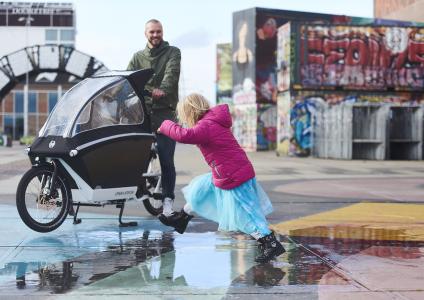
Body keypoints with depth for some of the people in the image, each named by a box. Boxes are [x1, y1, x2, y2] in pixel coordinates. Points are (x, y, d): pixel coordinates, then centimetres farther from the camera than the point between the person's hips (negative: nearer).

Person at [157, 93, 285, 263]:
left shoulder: (206, 126, -23)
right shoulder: (212, 122, 8)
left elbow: (184, 135, -37)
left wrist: (166, 125, -22)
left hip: (233, 179, -10)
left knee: (244, 217, -9)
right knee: (199, 188, 22)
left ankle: (271, 244, -8)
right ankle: (181, 220, 40)